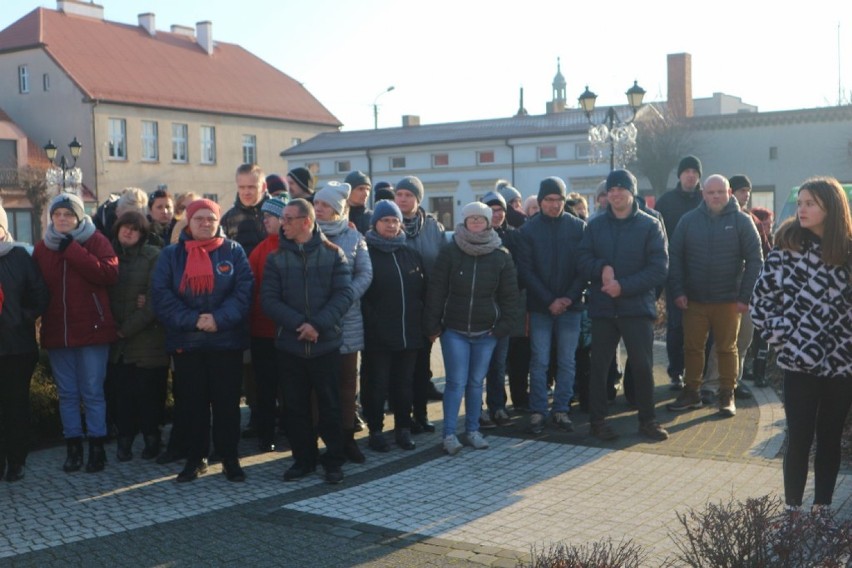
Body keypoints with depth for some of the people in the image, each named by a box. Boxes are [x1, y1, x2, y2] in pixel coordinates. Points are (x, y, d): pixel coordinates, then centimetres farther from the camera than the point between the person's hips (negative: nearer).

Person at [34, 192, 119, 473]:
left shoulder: (96, 241, -2)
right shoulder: (42, 247, 10)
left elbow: (110, 273, -17)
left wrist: (72, 250, -16)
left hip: (92, 329, -4)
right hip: (57, 331, 4)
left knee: (92, 393, 1)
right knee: (67, 394, 10)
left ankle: (97, 447, 10)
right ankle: (73, 447, 18)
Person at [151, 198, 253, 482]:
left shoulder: (233, 251, 4)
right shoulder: (171, 254, 6)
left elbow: (244, 290, -6)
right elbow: (161, 294, -4)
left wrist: (219, 318, -18)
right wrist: (191, 320, -16)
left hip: (226, 340, -1)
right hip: (185, 341, 1)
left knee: (227, 401, 3)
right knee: (192, 402, 7)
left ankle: (229, 458, 14)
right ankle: (195, 458, 18)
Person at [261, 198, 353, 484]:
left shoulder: (333, 254, 0)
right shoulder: (276, 259, 4)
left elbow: (344, 294, -7)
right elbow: (269, 299, -4)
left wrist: (318, 324, -19)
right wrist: (298, 323, -18)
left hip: (326, 344, -2)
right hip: (289, 345, 2)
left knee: (330, 405, 5)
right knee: (296, 406, 9)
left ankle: (334, 461, 17)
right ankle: (303, 458, 23)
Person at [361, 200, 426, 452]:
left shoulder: (411, 254, 12)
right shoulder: (366, 253, -3)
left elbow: (422, 289, 16)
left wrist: (419, 317, 8)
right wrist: (372, 320, -16)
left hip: (409, 332, 4)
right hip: (377, 334, -4)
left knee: (404, 383, 11)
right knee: (377, 384, 2)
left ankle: (403, 428, 21)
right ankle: (375, 430, 13)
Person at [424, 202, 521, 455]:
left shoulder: (501, 256, 1)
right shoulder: (450, 252, -4)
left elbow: (510, 295, 3)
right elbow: (436, 291, -3)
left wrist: (503, 326, -3)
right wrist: (433, 326, -6)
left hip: (485, 332, 2)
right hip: (454, 330, -2)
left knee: (476, 382, 10)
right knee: (456, 382, -3)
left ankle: (472, 430, 21)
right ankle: (449, 434, 3)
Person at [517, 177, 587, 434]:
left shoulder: (578, 227, 1)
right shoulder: (529, 229, 0)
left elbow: (585, 267, 0)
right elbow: (526, 270, -4)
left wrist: (570, 297, -11)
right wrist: (549, 301, -11)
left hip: (570, 306, 1)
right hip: (540, 307, -1)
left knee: (567, 362, 6)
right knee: (540, 362, 2)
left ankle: (561, 410, 16)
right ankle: (537, 411, 10)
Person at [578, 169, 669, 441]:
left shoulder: (650, 225, -1)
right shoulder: (595, 225, 8)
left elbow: (659, 269, -8)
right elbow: (583, 260, 4)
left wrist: (624, 286, -16)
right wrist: (602, 269, -17)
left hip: (638, 307, -2)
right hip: (602, 307, 2)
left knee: (642, 366, 3)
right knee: (599, 365, 8)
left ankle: (647, 420, 17)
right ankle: (597, 420, 19)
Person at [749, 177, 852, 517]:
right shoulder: (787, 248, -3)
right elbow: (760, 299, -1)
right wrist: (781, 336, -7)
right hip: (801, 362, -2)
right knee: (799, 440, 2)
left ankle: (823, 509, 23)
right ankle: (792, 510, 14)